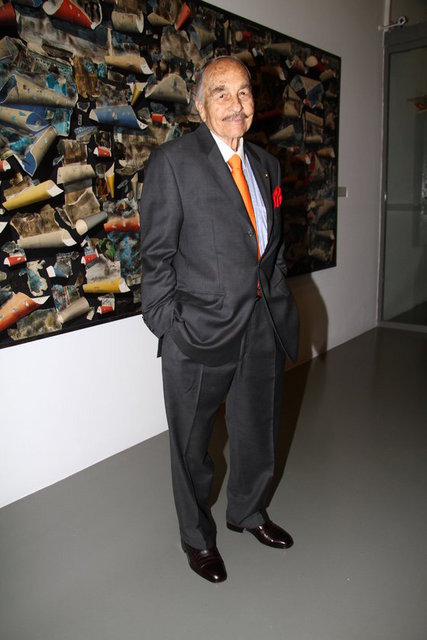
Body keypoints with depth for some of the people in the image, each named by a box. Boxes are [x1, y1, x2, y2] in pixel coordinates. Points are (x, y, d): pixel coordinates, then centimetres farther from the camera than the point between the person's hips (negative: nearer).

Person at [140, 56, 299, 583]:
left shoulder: (266, 164, 12)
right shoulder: (173, 161, -7)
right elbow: (156, 255, -9)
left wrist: (283, 311, 11)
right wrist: (168, 327, -14)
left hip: (263, 326, 6)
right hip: (202, 330, -5)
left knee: (258, 431, 21)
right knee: (193, 443, 13)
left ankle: (248, 511, 48)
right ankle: (197, 535, 38)